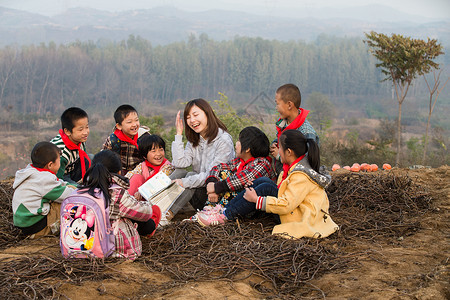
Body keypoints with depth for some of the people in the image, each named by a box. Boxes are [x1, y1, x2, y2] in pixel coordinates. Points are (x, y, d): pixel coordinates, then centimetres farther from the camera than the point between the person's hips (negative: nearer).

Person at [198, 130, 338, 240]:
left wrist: (256, 200, -21)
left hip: (301, 219, -10)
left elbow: (286, 205, -28)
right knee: (263, 181, -1)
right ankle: (224, 209, -5)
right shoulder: (301, 165, 5)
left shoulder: (300, 176, -24)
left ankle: (224, 216, -15)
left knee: (266, 188, -20)